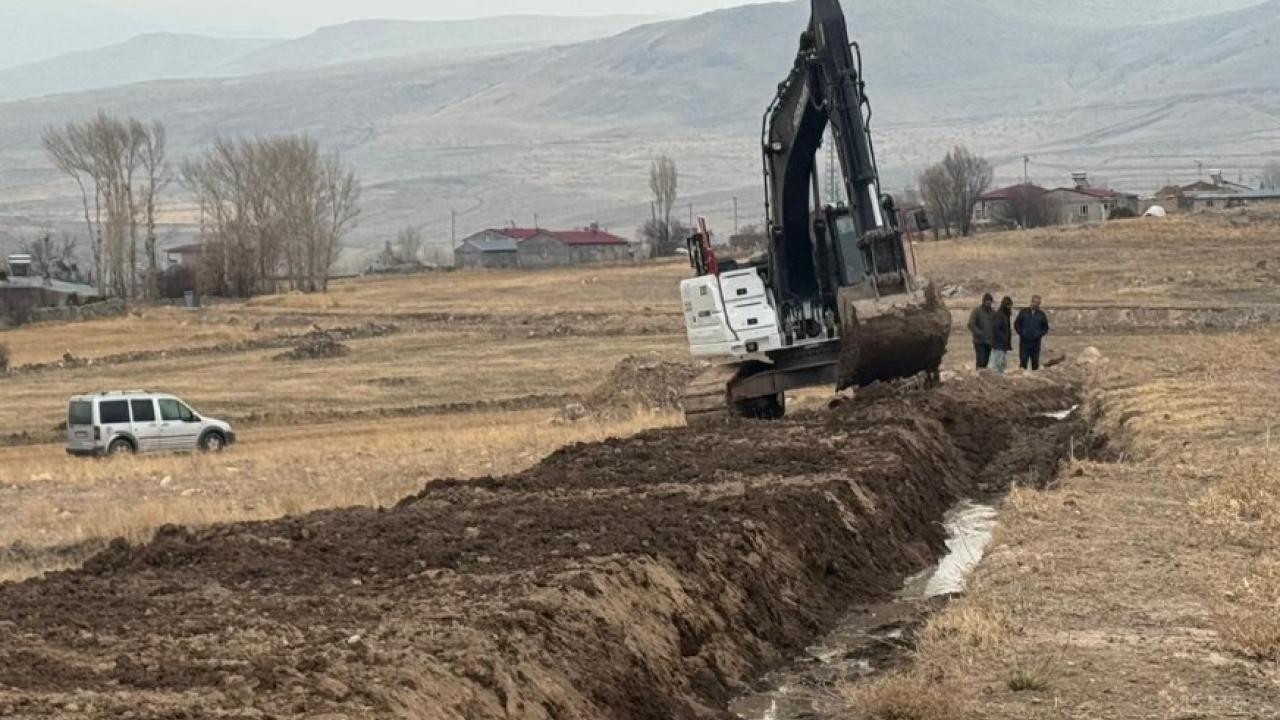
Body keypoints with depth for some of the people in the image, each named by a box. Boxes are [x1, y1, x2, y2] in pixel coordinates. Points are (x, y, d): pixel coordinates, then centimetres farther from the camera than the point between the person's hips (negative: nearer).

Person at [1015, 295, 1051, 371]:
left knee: (1035, 362, 4)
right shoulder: (1023, 313, 4)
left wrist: (1039, 334, -5)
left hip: (1036, 342, 1)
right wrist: (1021, 333, -6)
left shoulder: (1041, 315, 6)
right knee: (1023, 362, -4)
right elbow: (1016, 324, 8)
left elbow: (1045, 327, 11)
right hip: (1024, 341, -1)